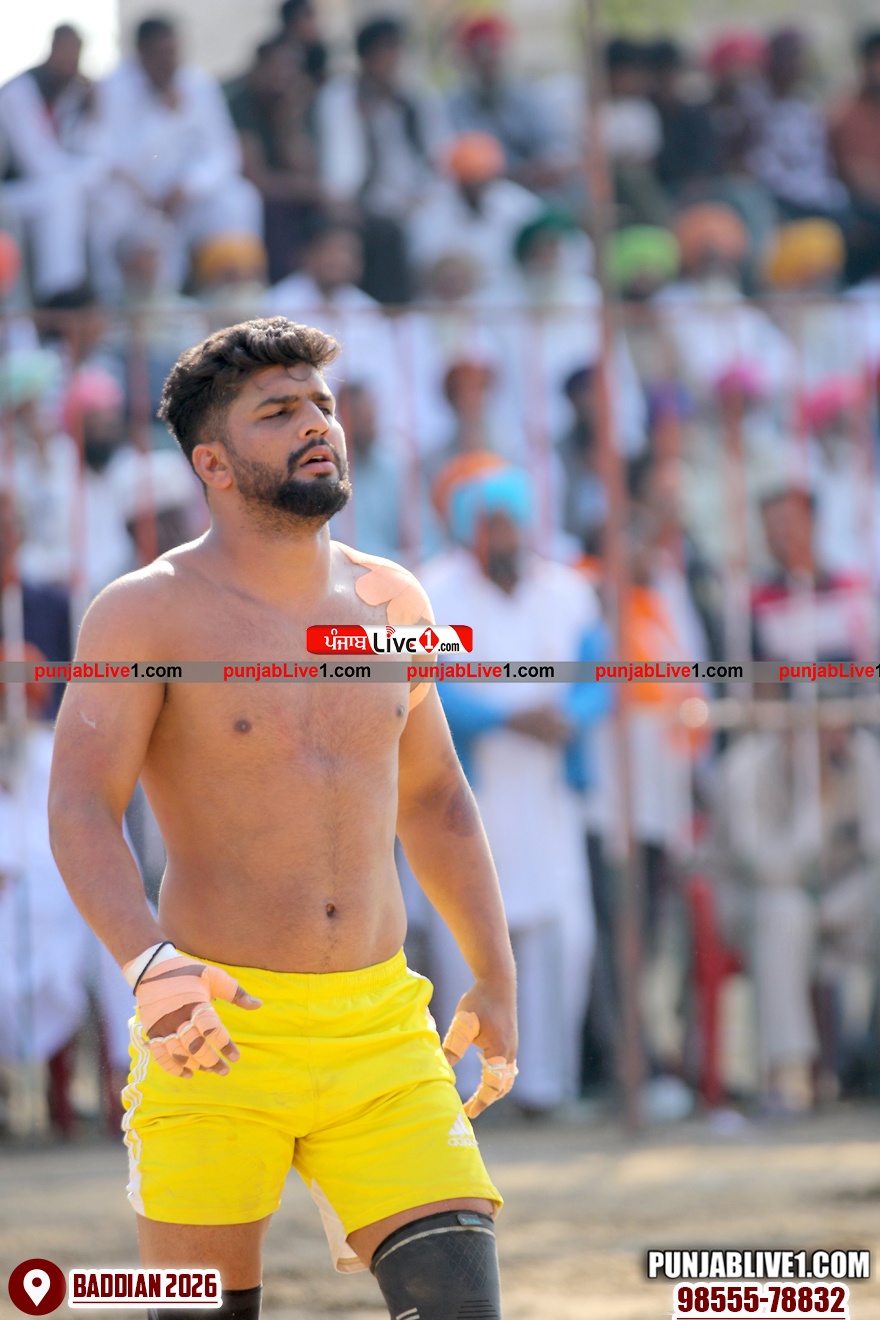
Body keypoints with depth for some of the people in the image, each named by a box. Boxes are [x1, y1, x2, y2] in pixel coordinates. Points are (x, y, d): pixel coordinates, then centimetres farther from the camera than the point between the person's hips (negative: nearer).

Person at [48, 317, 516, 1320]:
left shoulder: (388, 601, 11)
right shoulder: (148, 614, -5)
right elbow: (80, 812, -16)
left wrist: (495, 975, 24)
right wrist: (150, 966, -33)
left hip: (381, 1027, 4)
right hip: (214, 1030, -4)